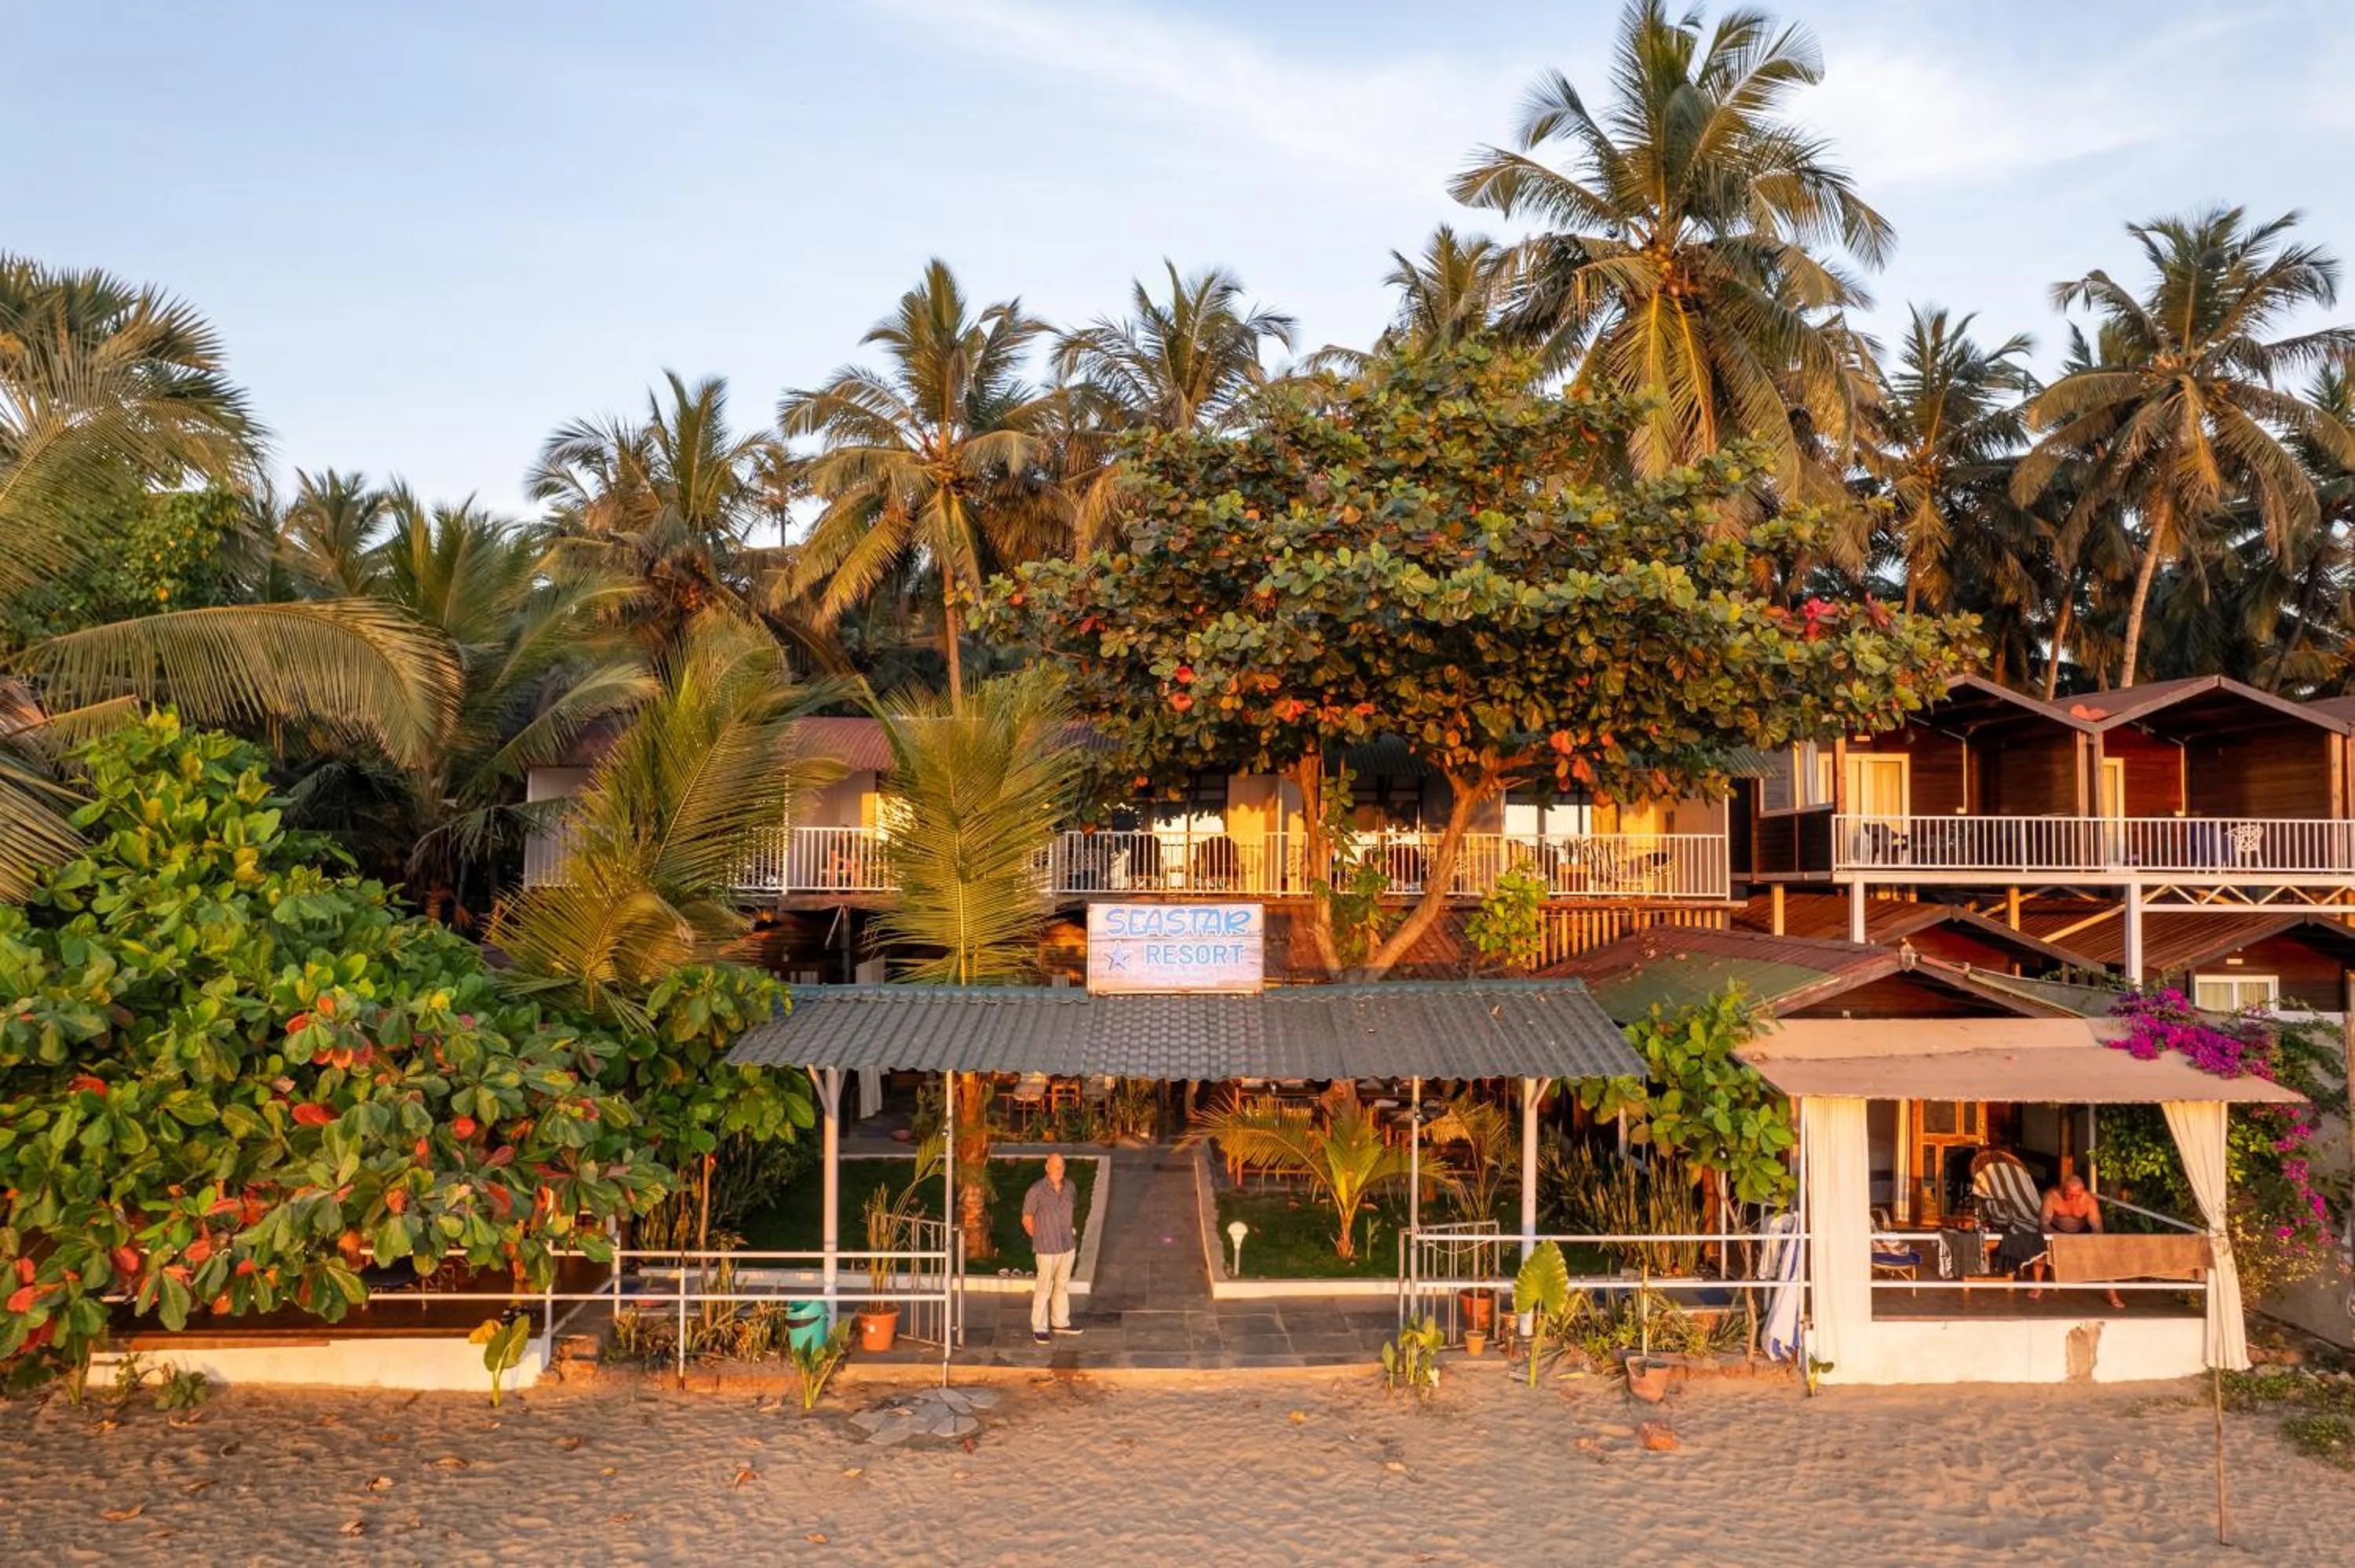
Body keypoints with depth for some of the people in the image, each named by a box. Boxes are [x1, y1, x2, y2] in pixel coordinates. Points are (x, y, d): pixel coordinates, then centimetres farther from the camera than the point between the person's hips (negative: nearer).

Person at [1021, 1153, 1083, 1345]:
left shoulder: (1070, 1187, -1)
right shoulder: (1037, 1190, -18)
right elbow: (1027, 1220, -7)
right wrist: (1041, 1240, 0)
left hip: (1068, 1245, 6)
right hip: (1048, 1249, -6)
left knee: (1062, 1285, 18)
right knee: (1044, 1288, 3)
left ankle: (1060, 1322, 33)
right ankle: (1039, 1329, 14)